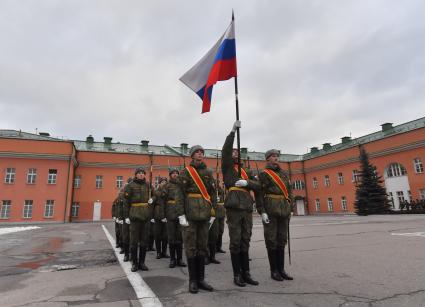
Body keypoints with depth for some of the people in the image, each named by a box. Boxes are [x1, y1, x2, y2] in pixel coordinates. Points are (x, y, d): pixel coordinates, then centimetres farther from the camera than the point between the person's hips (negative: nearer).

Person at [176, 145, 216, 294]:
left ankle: (201, 278, 20)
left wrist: (213, 212, 8)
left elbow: (212, 194, 13)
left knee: (202, 247, 10)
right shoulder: (185, 172, -2)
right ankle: (193, 280, 13)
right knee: (191, 247, 2)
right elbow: (179, 195, -7)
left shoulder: (209, 173, 11)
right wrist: (181, 214, -13)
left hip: (204, 214, 4)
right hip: (190, 214, -4)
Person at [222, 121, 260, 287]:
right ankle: (237, 275, 9)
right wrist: (233, 131, -15)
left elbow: (257, 186, 10)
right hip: (234, 208, -5)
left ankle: (246, 273, 17)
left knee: (245, 242, 9)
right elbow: (225, 150, -10)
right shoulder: (227, 167, 8)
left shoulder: (246, 171, 22)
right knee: (235, 242, 0)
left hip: (247, 209, 5)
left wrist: (247, 182, -10)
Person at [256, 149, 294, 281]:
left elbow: (289, 191, 18)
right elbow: (259, 194, -9)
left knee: (282, 240, 9)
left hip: (284, 210, 6)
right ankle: (274, 270, 11)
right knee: (271, 240, 1)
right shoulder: (264, 174, -2)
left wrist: (289, 209, 12)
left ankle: (281, 269, 18)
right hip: (270, 210, -6)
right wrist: (262, 212, -16)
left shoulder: (284, 173, 16)